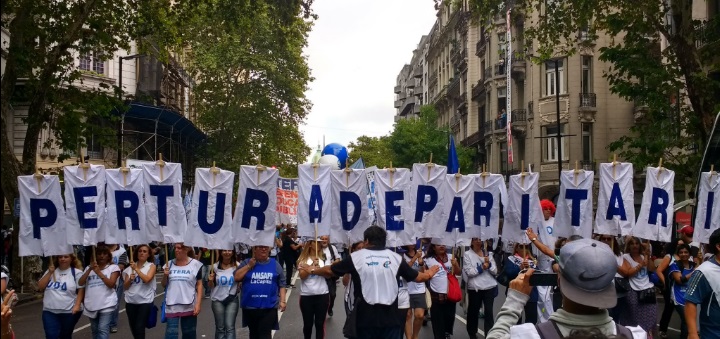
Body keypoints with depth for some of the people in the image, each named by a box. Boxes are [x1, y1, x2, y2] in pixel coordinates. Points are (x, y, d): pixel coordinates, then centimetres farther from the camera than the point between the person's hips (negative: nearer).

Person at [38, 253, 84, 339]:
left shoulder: (76, 272, -2)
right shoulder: (51, 271, 11)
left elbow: (81, 290, -6)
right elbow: (40, 287, 4)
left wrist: (77, 305, -17)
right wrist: (50, 273, -5)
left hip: (69, 312, -3)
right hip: (50, 311, 3)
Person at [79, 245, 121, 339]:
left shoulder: (113, 267, 1)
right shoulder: (89, 268, 13)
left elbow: (111, 284, -12)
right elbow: (80, 283, 0)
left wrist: (99, 272, -19)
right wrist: (89, 270, -12)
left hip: (106, 304, -5)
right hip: (91, 305, 5)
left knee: (103, 330, -14)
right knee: (95, 330, 16)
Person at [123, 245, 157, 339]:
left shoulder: (151, 266, 1)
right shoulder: (130, 267, 9)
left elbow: (147, 279, -18)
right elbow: (125, 287, 8)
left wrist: (136, 269, -16)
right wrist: (130, 279, -11)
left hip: (145, 301, -4)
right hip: (130, 302, 4)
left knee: (139, 327, -13)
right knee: (133, 328, 11)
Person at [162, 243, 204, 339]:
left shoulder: (195, 264, -2)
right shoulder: (169, 264, 6)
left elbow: (199, 285, -1)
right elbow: (164, 285, 13)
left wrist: (198, 304, -8)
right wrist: (165, 275, -7)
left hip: (189, 306, -1)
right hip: (172, 306, 2)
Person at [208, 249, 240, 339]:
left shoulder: (237, 265, -4)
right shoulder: (215, 266, 0)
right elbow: (210, 286, 8)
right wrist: (211, 280, -13)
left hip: (232, 299, -1)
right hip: (217, 300, 2)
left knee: (230, 327, -7)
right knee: (220, 327, 9)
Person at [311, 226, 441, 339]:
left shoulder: (356, 257, -1)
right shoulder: (396, 257, 4)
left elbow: (330, 270, 9)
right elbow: (417, 277, 13)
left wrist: (313, 270, 28)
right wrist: (428, 274, 35)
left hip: (366, 316, -1)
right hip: (390, 316, 1)